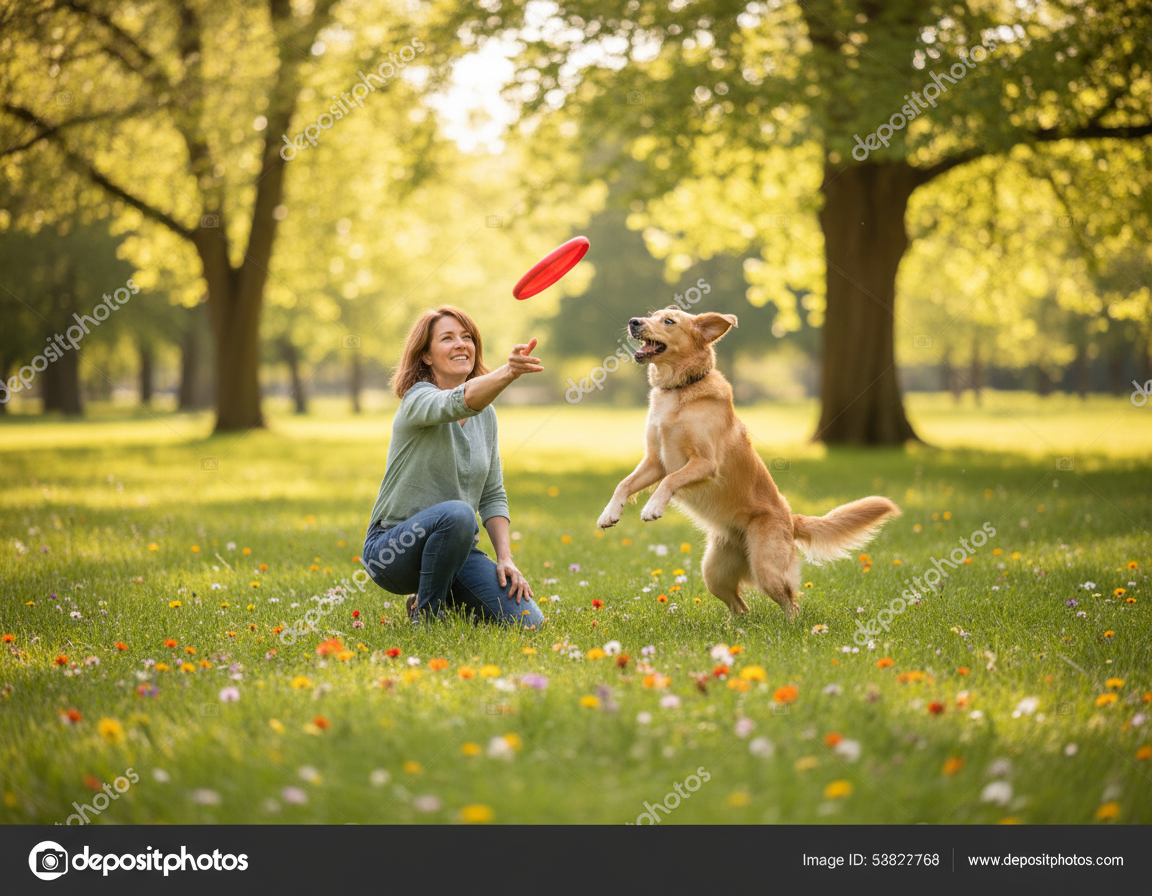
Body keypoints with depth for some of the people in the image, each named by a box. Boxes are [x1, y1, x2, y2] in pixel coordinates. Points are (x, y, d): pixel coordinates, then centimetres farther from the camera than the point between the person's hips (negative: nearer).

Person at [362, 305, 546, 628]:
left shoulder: (486, 414, 9)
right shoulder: (419, 400, -12)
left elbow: (493, 495, 10)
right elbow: (460, 402, -36)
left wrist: (505, 558, -4)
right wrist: (508, 372, -55)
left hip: (455, 548, 6)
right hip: (392, 549, -6)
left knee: (526, 621, -14)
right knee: (457, 513, -37)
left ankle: (442, 596, 14)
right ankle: (425, 615, -14)